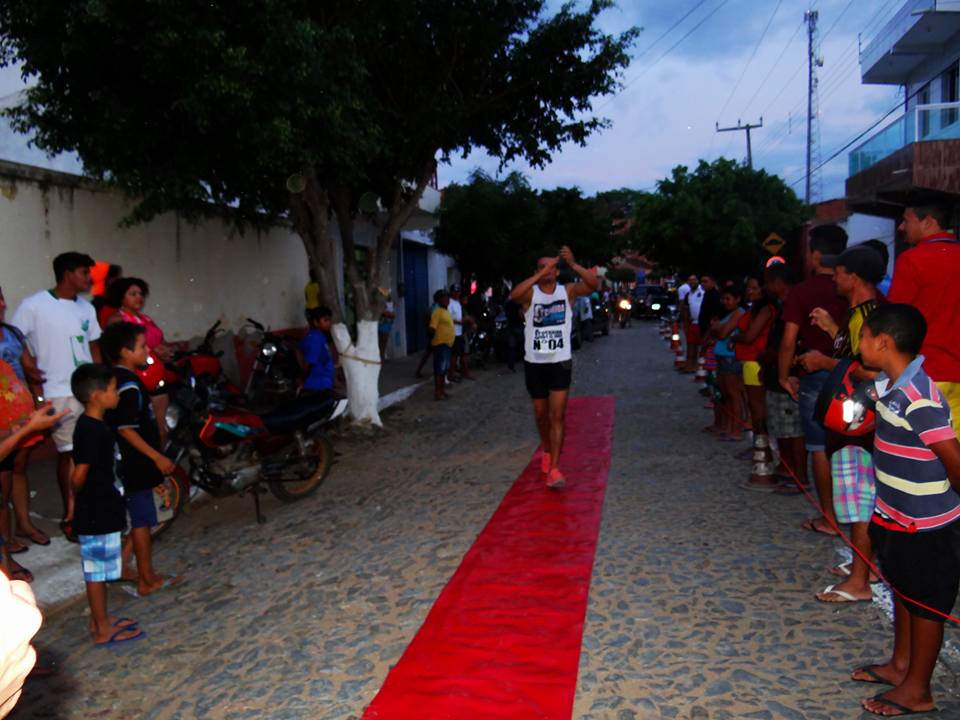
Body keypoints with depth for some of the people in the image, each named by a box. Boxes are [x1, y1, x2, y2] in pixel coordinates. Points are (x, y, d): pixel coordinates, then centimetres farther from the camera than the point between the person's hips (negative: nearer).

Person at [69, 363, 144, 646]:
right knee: (97, 570, 2)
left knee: (97, 570, 18)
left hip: (99, 510, 9)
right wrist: (79, 498, -6)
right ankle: (103, 630, 13)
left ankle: (100, 620, 31)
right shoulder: (92, 431, -24)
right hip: (97, 513, -9)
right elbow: (78, 476, -26)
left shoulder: (90, 424, 6)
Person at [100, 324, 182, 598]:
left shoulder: (117, 379, 10)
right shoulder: (129, 385, -21)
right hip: (135, 465, -9)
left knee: (138, 517, 20)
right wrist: (157, 457, -21)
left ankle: (121, 566, 26)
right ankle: (147, 580, 11)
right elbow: (125, 429, -25)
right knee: (142, 521, 1)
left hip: (130, 464, 9)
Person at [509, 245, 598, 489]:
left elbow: (594, 284, -20)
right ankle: (546, 451, 42)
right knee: (541, 414, 16)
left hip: (561, 362, -1)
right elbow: (514, 295, -29)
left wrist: (573, 264, -33)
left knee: (557, 416, -8)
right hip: (534, 363, 1)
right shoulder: (530, 294, -5)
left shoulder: (568, 291, -2)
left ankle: (554, 468, -7)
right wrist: (541, 274, -34)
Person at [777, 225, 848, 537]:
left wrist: (784, 376, 0)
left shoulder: (802, 292, -9)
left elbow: (789, 341, -12)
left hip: (816, 376, -4)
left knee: (821, 448, 5)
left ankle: (829, 517, 11)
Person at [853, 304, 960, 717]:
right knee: (903, 591, 23)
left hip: (926, 524, -9)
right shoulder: (889, 385, -1)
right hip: (896, 515, 9)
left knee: (925, 604, 8)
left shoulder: (920, 400, -28)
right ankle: (900, 665, 42)